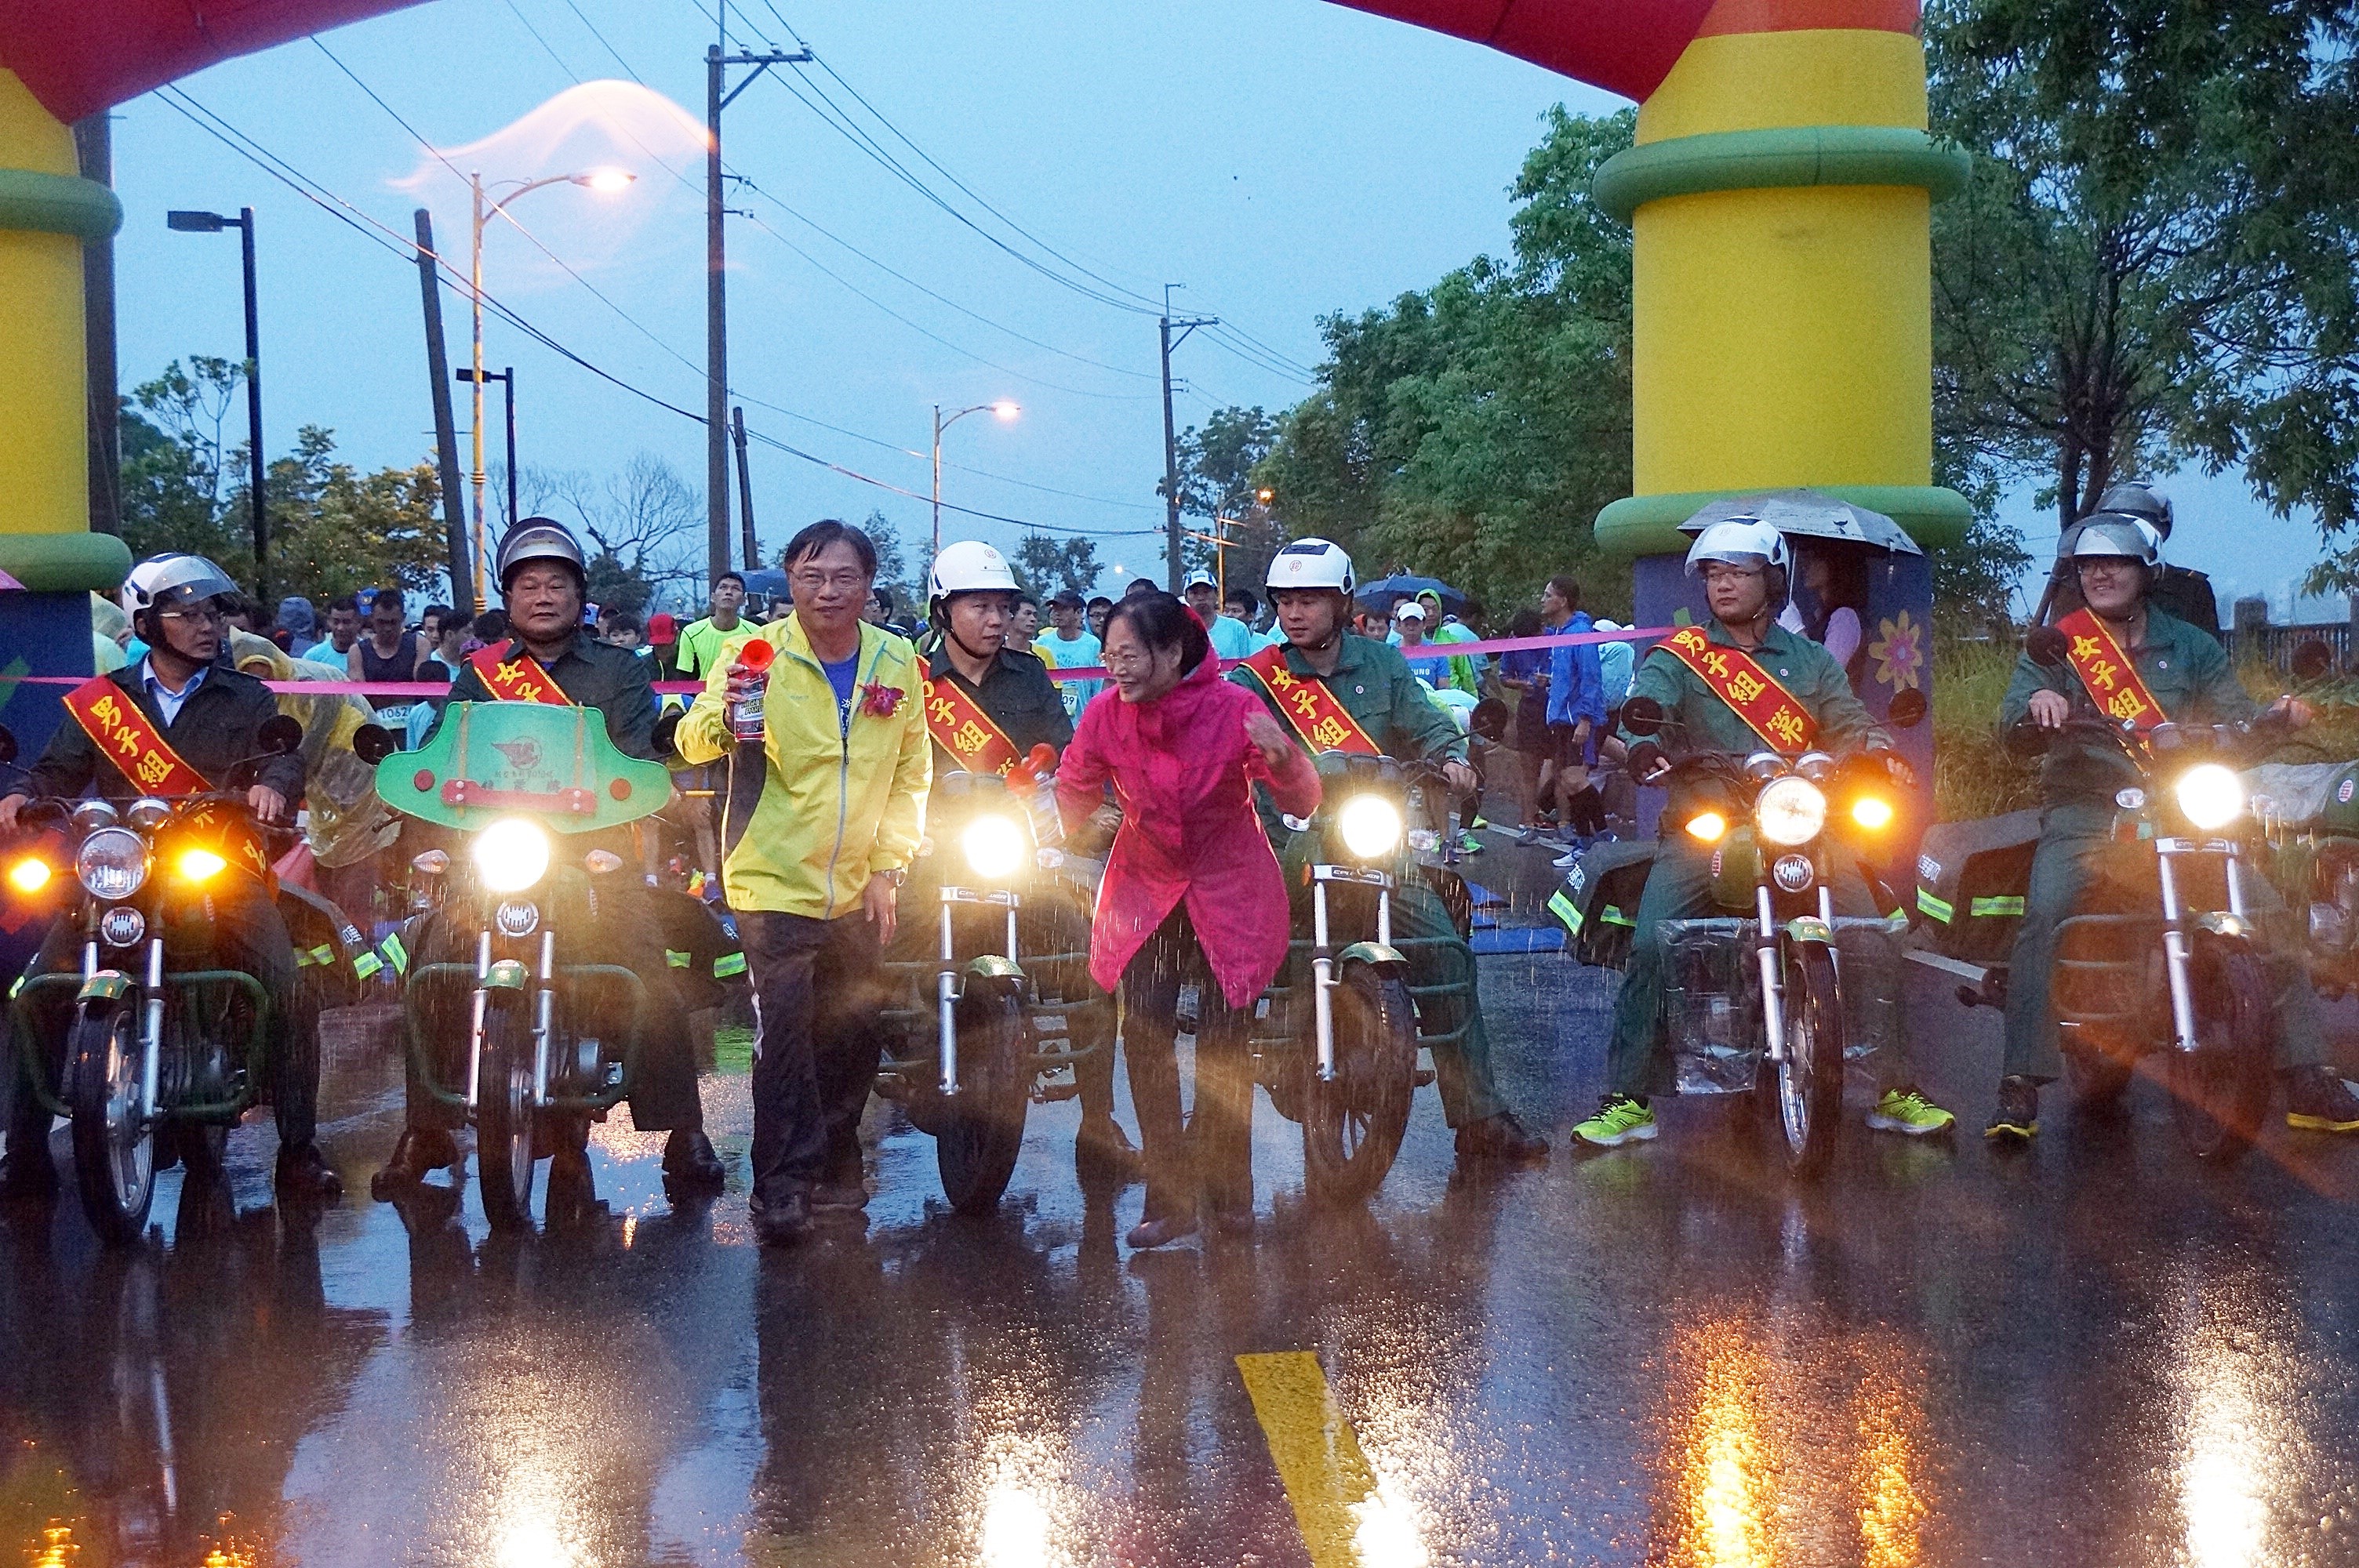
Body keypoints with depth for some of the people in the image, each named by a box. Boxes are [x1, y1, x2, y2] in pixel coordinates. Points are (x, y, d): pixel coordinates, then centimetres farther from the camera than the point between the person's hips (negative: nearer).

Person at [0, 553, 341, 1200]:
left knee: (287, 988, -19)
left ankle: (299, 1149, -10)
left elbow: (284, 753, -4)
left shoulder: (247, 698, 12)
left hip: (222, 867, 0)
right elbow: (59, 770, 7)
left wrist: (272, 783, -27)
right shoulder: (98, 701, 13)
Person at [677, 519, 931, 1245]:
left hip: (858, 890, 4)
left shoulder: (896, 663, 1)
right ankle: (782, 1186, -4)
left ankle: (835, 1164, 32)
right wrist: (719, 719, -45)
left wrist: (888, 867, 0)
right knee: (784, 1035, -12)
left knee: (852, 1034, 14)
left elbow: (912, 772, 8)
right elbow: (693, 742, -22)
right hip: (774, 883, -4)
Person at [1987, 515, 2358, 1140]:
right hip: (2084, 809, -2)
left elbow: (2239, 723, 8)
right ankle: (2020, 1083, -26)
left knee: (2269, 912, -13)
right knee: (2044, 913, -28)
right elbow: (2012, 723, -5)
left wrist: (2280, 715, -14)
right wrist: (2036, 702, -28)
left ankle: (2308, 1077, -5)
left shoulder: (2188, 645, 15)